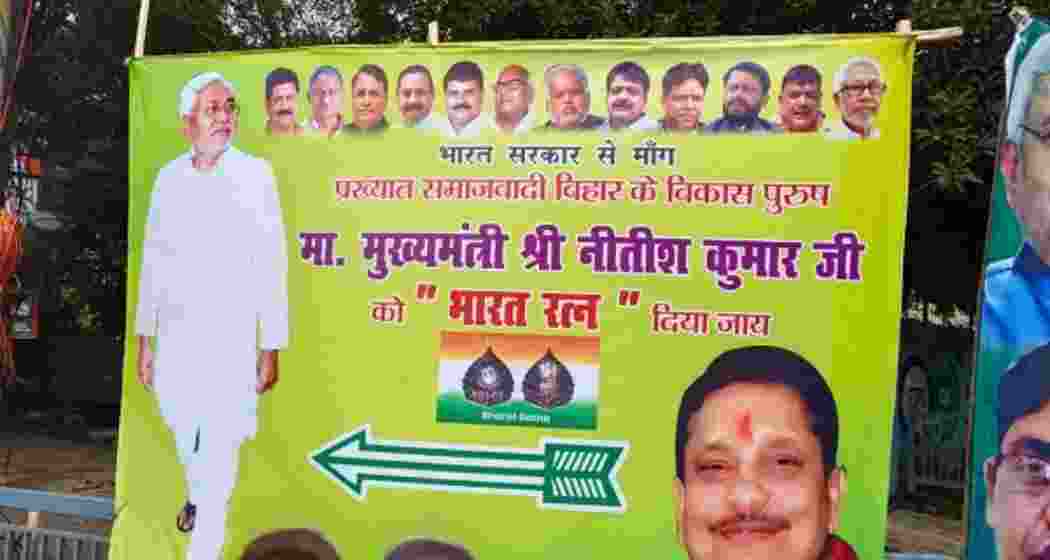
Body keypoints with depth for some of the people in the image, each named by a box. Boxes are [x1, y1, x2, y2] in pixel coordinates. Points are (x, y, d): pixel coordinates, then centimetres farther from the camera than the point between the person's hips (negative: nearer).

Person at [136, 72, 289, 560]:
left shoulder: (255, 174, -11)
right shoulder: (169, 176, 2)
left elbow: (271, 264, -10)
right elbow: (152, 259, 6)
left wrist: (270, 347, -10)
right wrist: (144, 340, 7)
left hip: (231, 335, -5)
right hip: (175, 333, 5)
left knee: (219, 443, -3)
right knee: (182, 427, 23)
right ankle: (196, 491, 53)